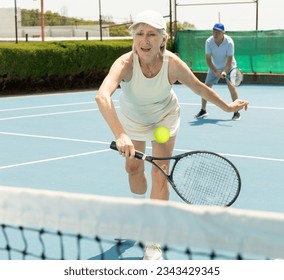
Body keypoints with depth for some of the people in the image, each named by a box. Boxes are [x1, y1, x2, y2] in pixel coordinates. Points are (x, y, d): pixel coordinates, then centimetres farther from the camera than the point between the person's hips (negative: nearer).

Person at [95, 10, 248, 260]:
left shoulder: (173, 64, -34)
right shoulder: (126, 63, -39)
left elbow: (200, 87, -13)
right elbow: (102, 96, -57)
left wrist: (227, 107, -2)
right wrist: (119, 135, -69)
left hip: (164, 117, 0)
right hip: (133, 118, 1)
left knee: (160, 172, -10)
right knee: (133, 168, 16)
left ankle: (154, 243, 0)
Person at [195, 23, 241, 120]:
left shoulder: (229, 42, -27)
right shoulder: (209, 42, -19)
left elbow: (229, 60, -28)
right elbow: (208, 59, -19)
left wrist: (224, 71, -43)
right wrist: (215, 72, -31)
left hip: (228, 66, -3)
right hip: (214, 67, 3)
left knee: (231, 85, -22)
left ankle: (236, 112, -16)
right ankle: (203, 110, 18)